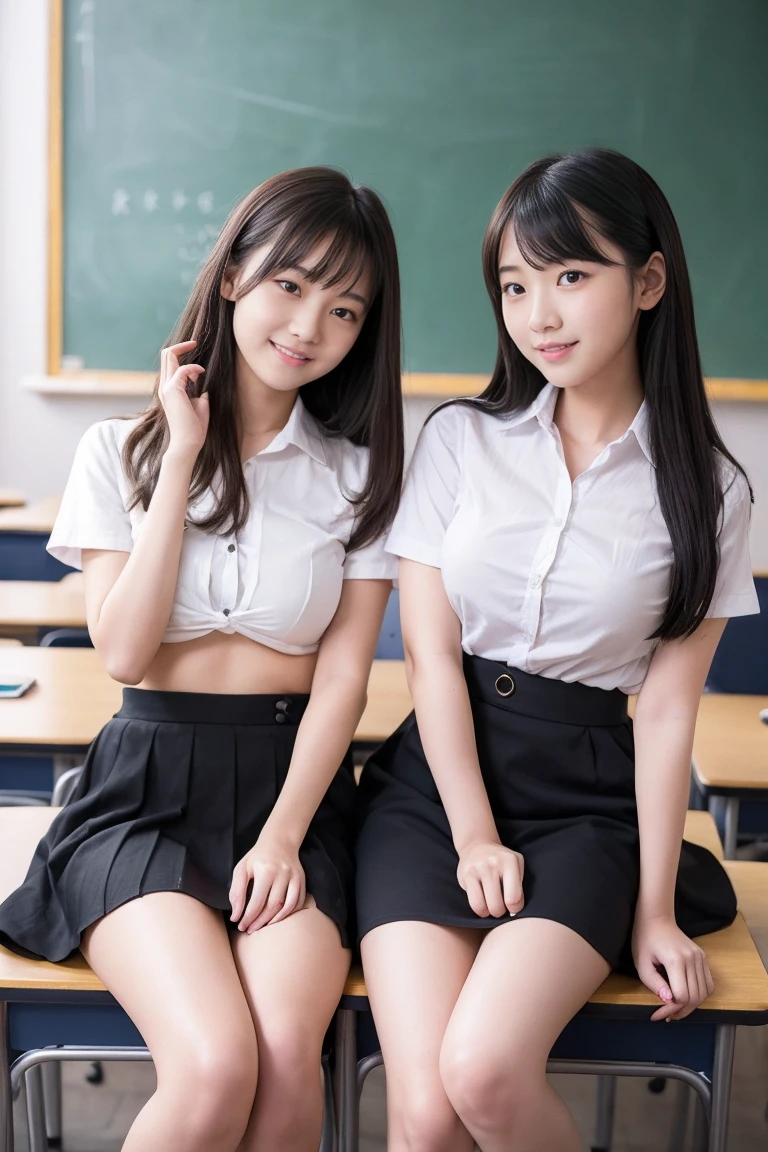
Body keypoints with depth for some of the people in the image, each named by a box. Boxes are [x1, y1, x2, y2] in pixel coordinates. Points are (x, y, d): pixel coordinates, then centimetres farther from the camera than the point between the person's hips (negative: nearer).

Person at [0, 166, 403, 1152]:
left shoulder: (359, 474, 7)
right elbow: (123, 651, -6)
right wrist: (184, 457, -6)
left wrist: (283, 837, -12)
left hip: (294, 781, 1)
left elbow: (342, 675, 0)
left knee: (286, 1054, -26)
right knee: (216, 1065, -26)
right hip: (149, 783, -1)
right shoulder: (121, 449, 6)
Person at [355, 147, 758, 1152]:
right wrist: (475, 837, -8)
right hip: (436, 778, 1)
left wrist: (654, 908, -2)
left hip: (586, 797, 0)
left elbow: (668, 709, 0)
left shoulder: (706, 488, 2)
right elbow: (432, 656, -1)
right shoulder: (461, 440, 3)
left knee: (483, 1069, -26)